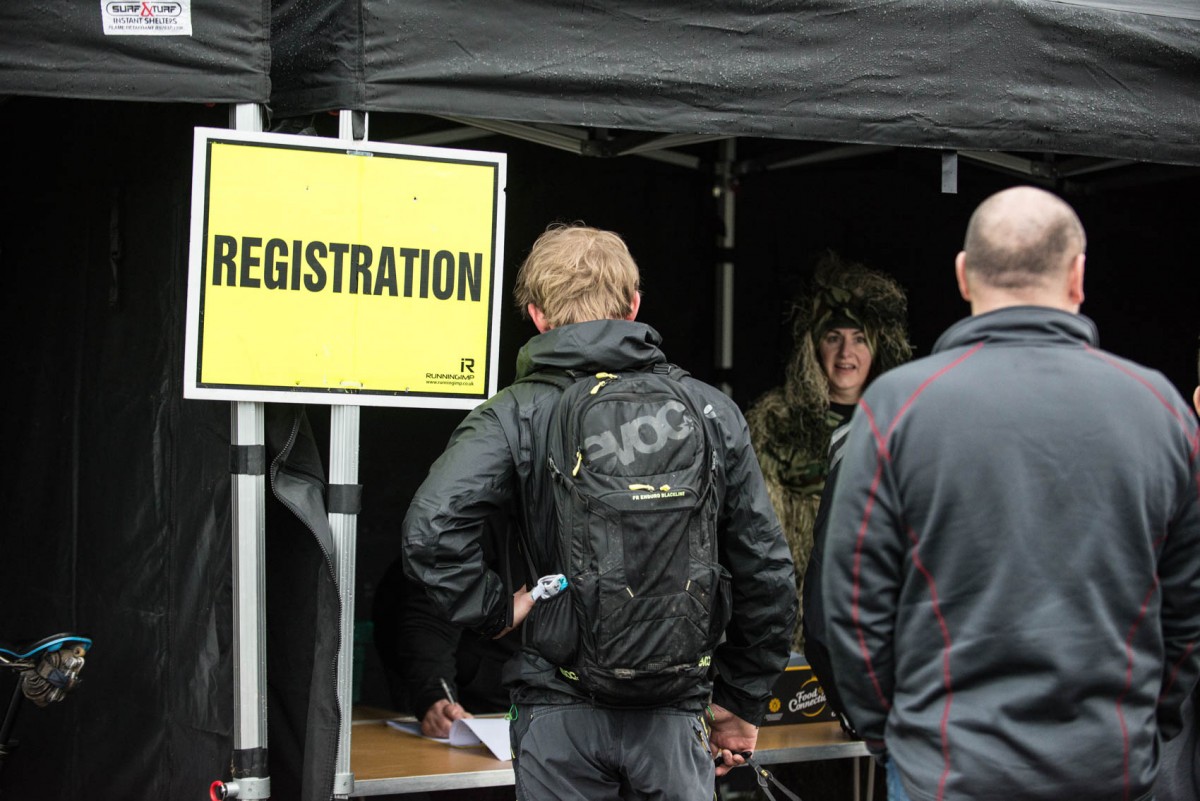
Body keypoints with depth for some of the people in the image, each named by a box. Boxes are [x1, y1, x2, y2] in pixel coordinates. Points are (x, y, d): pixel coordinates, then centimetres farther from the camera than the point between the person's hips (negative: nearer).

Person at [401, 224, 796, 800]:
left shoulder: (514, 415, -5)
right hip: (675, 715, 2)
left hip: (559, 712, -1)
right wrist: (742, 704, 14)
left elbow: (431, 531, -21)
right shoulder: (711, 412, 3)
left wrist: (498, 608, -4)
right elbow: (766, 571, 4)